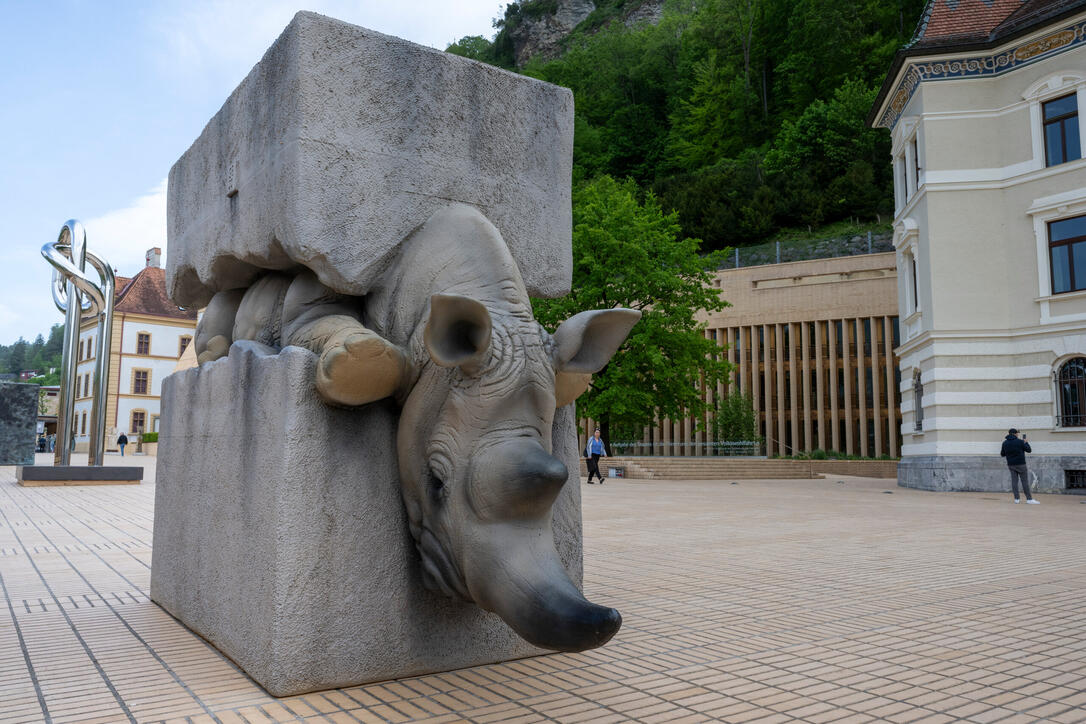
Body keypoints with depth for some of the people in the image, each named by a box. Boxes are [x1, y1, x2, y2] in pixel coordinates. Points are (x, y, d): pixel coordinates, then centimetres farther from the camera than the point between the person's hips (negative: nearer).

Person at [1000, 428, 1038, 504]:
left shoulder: (1005, 443, 2)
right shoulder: (1020, 442, -11)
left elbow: (1002, 454, 9)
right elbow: (1029, 450, -1)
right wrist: (1025, 442, 14)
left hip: (1011, 465, 4)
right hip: (1020, 464, -4)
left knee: (1014, 481, 6)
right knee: (1025, 481, 0)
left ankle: (1016, 499, 2)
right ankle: (1029, 499, -1)